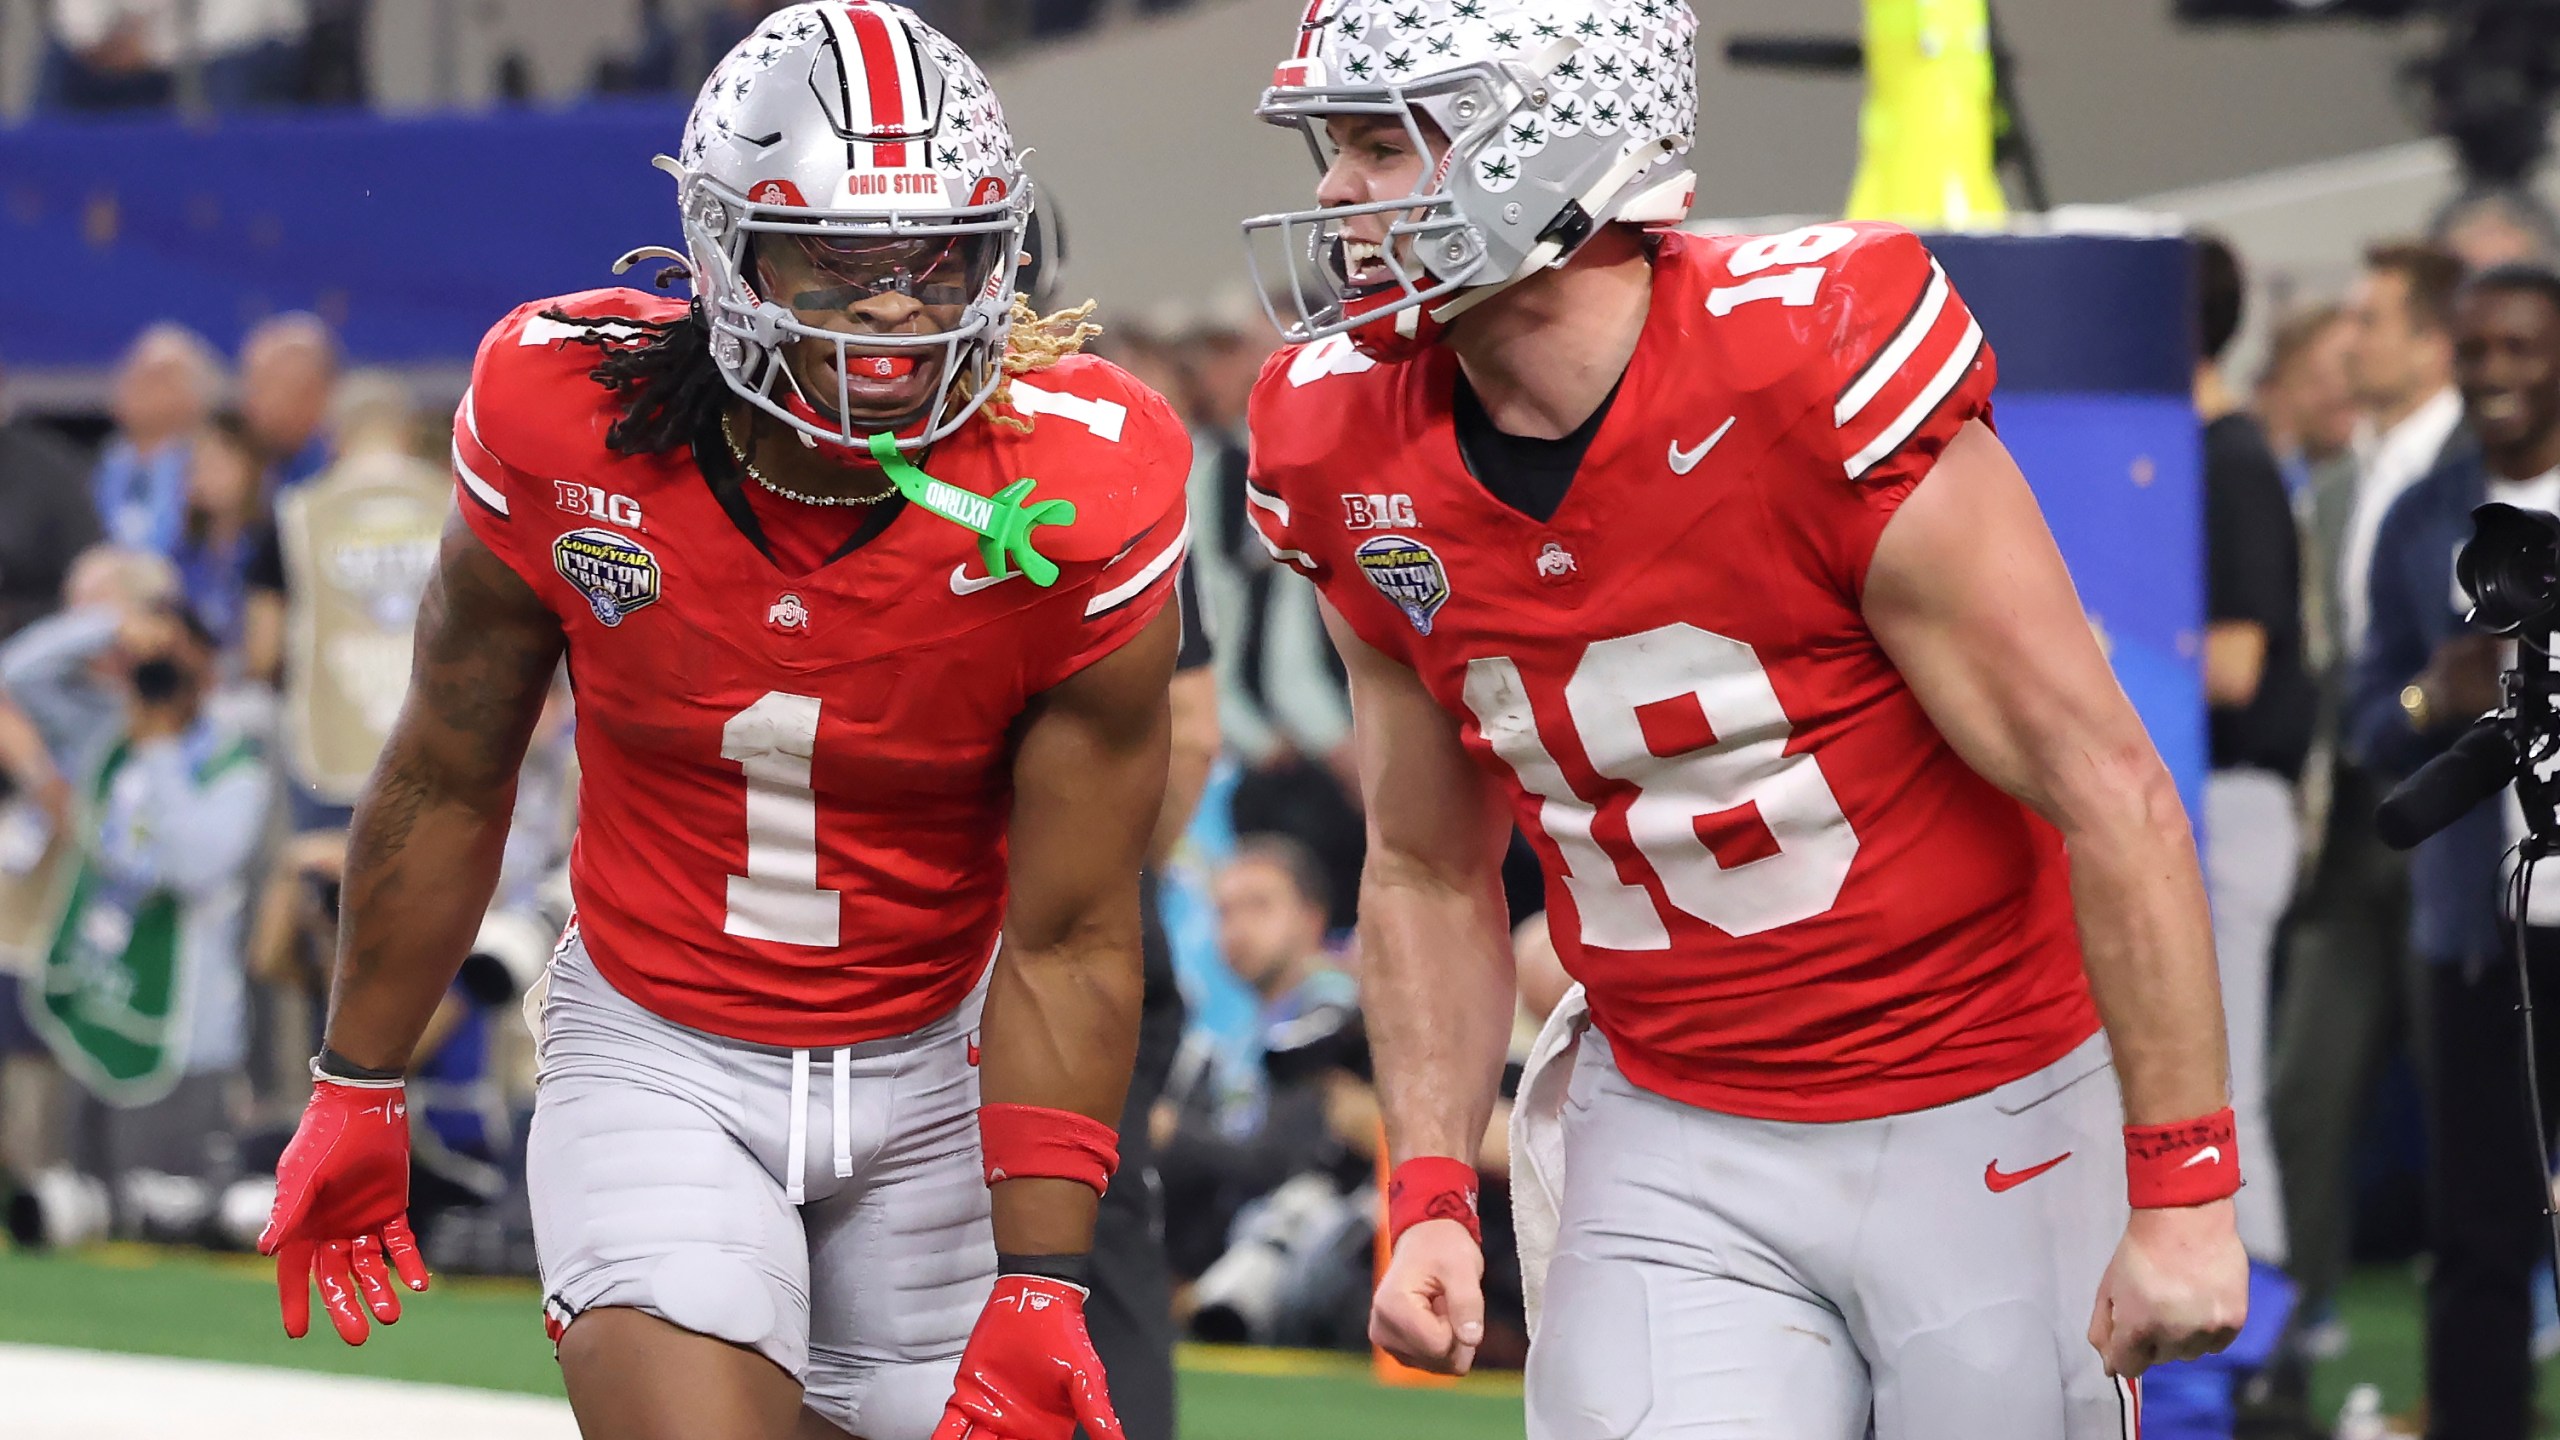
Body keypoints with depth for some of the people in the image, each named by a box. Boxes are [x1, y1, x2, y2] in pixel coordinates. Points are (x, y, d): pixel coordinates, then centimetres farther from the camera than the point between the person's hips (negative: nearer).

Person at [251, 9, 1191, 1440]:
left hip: (934, 1069, 1)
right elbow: (447, 784, 1)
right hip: (658, 1044, -1)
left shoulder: (1073, 495, -18)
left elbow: (1068, 943, -12)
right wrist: (355, 1095, 9)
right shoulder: (568, 426, -16)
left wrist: (1038, 1290, -17)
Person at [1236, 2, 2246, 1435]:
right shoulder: (1359, 465, -2)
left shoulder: (1816, 375, -21)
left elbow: (2112, 801, -17)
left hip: (1987, 1130, -4)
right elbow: (1429, 872, 13)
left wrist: (2185, 1194, -16)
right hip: (1676, 1146, 4)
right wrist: (1429, 1196, 2)